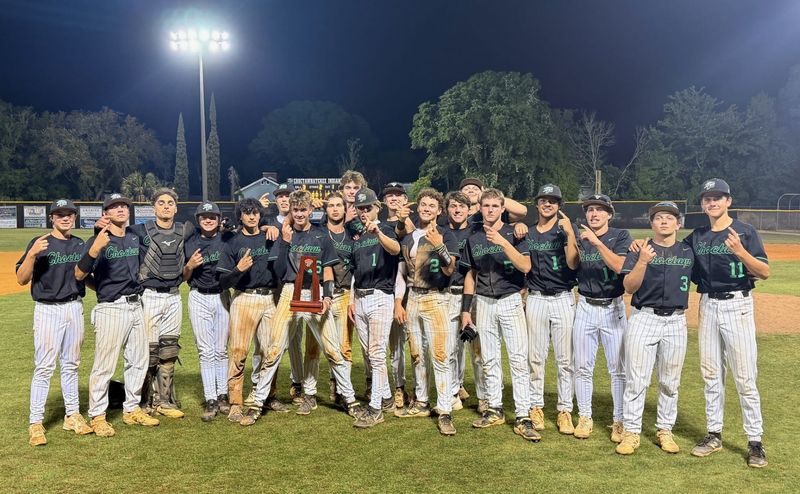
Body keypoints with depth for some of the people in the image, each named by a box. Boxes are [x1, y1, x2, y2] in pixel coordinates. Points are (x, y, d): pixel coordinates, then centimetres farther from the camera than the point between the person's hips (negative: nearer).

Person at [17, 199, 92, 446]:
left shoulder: (80, 245, 10)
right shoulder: (39, 243, -6)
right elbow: (22, 279, -11)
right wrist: (32, 254, -25)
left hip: (75, 308, 5)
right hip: (48, 310, -5)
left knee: (70, 365, 13)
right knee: (44, 367, -4)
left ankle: (72, 416, 21)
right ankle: (35, 423, 3)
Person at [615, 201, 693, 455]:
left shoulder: (689, 252, 8)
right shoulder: (639, 251, 1)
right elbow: (629, 287, -9)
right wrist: (642, 262, -22)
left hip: (676, 322, 2)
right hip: (643, 319, -2)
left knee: (670, 382, 10)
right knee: (636, 380, -2)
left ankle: (665, 431, 23)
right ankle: (631, 432, 6)